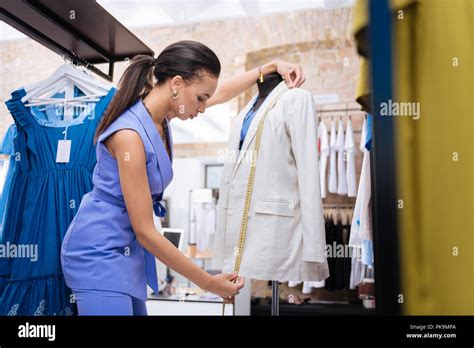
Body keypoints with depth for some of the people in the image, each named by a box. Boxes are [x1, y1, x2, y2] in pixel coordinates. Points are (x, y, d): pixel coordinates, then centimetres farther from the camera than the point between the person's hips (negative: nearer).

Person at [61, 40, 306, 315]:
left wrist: (272, 66, 15)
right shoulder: (130, 134, -26)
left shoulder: (159, 113, -2)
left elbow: (222, 93, 17)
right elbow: (145, 231, -23)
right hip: (100, 252, -8)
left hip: (126, 251, 8)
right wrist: (208, 282, -17)